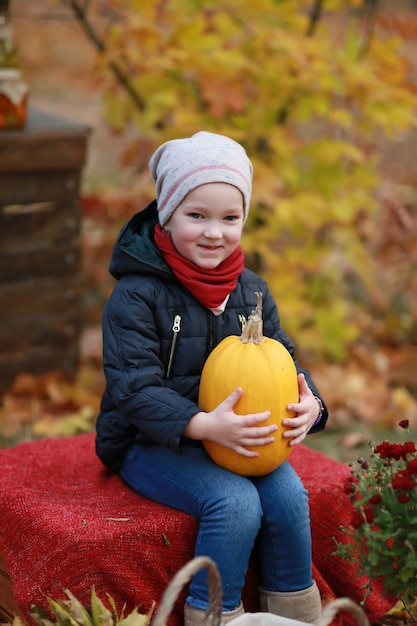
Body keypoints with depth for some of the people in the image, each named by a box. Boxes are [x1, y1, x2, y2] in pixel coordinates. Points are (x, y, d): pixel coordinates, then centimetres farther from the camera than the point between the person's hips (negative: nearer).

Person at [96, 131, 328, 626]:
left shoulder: (251, 291, 4)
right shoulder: (136, 296, -15)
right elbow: (135, 388, -21)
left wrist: (307, 404, -19)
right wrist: (203, 425, -36)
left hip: (232, 436, 5)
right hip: (150, 445, -5)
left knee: (288, 496, -18)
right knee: (236, 502, -27)